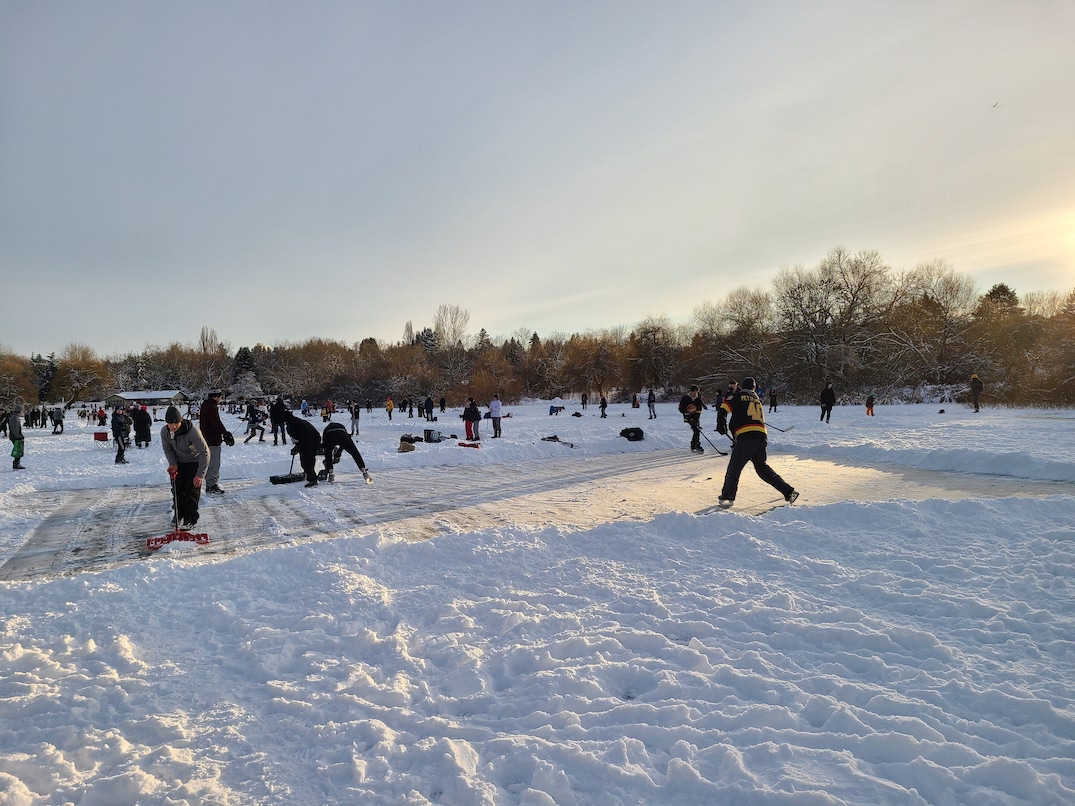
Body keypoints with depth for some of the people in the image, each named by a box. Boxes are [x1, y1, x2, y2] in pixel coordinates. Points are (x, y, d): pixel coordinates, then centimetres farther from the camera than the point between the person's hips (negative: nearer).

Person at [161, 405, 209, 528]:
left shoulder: (193, 431, -35)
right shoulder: (164, 432, -18)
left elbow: (205, 453, -32)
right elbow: (167, 449, 1)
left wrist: (200, 475, -34)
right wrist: (172, 464, -16)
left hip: (195, 462, -5)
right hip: (179, 462, 5)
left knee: (192, 490, -6)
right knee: (177, 489, 7)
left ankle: (190, 519, 6)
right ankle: (179, 515, 26)